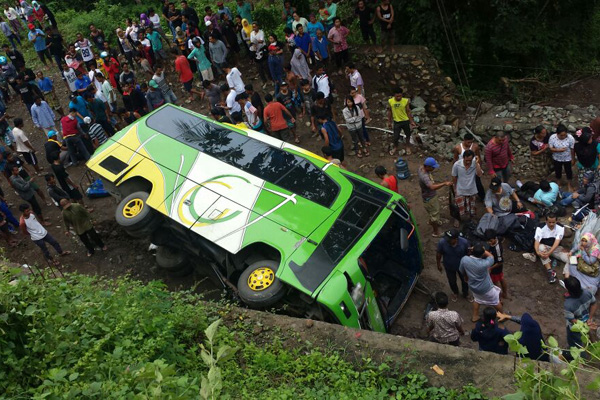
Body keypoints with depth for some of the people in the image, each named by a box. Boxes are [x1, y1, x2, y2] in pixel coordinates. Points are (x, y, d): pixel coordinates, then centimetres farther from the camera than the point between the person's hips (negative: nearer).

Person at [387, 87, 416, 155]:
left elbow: (408, 111, -6)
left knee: (408, 135, 17)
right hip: (397, 121, 0)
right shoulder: (390, 101, -15)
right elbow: (389, 112, -1)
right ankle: (395, 147, 33)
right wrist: (389, 122, 4)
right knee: (396, 136, 4)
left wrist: (411, 121, -2)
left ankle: (408, 147, 42)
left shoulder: (406, 101, -17)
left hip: (405, 121, 0)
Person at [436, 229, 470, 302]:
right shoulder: (442, 242, -35)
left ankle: (466, 294, 56)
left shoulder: (464, 242, -33)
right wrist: (438, 265, -1)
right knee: (452, 281, 25)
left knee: (465, 280, 24)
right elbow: (438, 254, -15)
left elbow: (469, 253, -12)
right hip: (449, 267, 0)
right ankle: (455, 293, 59)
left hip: (462, 266, 0)